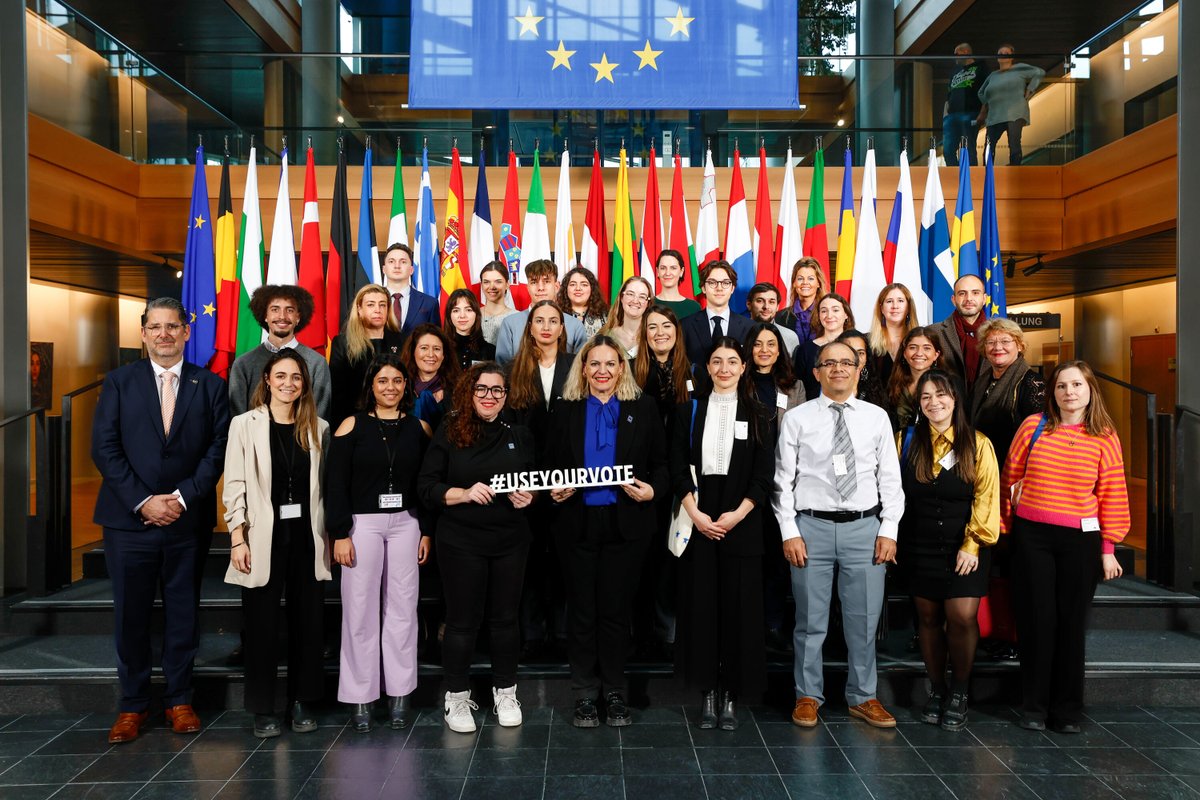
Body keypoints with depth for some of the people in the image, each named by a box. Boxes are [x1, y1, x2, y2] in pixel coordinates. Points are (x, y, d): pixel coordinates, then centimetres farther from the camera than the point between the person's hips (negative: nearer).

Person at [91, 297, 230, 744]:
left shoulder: (210, 386, 5)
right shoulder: (119, 383, 5)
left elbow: (218, 449, -1)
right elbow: (104, 449, -2)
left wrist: (183, 497, -12)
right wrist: (143, 501, -11)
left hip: (188, 521, 0)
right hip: (129, 520, 0)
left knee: (183, 614, 9)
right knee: (130, 615, 7)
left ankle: (179, 700, 22)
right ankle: (133, 705, 22)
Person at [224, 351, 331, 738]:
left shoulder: (318, 428, 8)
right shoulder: (245, 424, 0)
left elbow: (324, 486, 9)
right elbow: (234, 486, -2)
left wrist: (329, 537, 4)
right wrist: (238, 539, -8)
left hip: (306, 535, 2)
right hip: (263, 536, -2)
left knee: (308, 620, 7)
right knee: (262, 624, 4)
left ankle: (302, 702, 21)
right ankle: (263, 709, 18)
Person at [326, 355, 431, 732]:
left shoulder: (419, 427, 6)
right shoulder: (352, 426, -1)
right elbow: (335, 485, -3)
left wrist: (426, 531, 4)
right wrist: (340, 534, -9)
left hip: (405, 523, 2)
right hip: (362, 524, -2)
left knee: (402, 608, 5)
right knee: (360, 610, 2)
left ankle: (400, 693, 16)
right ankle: (360, 696, 13)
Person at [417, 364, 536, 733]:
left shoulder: (520, 435, 7)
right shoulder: (448, 433, -3)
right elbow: (426, 487, -5)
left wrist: (527, 497, -6)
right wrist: (465, 494, -20)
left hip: (510, 541, 3)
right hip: (461, 543, -3)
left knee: (505, 617, 11)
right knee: (463, 620, 5)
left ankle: (505, 692, 27)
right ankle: (457, 697, 22)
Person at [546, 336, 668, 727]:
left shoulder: (643, 409, 4)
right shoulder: (565, 411, 6)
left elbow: (661, 464, 5)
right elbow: (551, 464, 9)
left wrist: (653, 490, -14)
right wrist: (554, 491, -10)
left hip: (626, 522, -1)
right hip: (577, 523, 1)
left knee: (616, 610, 7)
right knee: (581, 610, 9)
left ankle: (615, 693, 22)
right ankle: (585, 694, 22)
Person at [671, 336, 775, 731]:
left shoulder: (758, 416, 6)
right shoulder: (689, 411, 8)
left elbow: (764, 476, 1)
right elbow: (678, 468, 2)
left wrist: (737, 514, -11)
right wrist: (695, 514, -9)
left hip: (741, 523, 0)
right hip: (698, 522, 1)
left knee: (739, 606, 1)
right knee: (700, 605, 3)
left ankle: (731, 693, 12)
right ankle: (707, 691, 14)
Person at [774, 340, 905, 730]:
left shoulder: (877, 417, 6)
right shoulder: (796, 418, 1)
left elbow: (890, 478, 6)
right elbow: (782, 479, 0)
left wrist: (889, 530, -1)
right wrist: (789, 532, -6)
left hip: (864, 527, 2)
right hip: (812, 526, -1)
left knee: (864, 619, 8)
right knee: (811, 620, 7)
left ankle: (863, 697, 25)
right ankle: (808, 696, 23)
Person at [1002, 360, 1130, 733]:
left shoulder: (1104, 437, 0)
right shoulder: (1033, 427, 0)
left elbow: (1112, 494, 2)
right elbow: (1010, 478, 5)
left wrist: (1108, 548, 0)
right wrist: (1006, 528, 7)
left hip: (1080, 538, 0)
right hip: (1031, 535, 0)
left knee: (1072, 622, 8)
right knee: (1036, 619, 4)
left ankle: (1067, 709, 22)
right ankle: (1034, 706, 18)